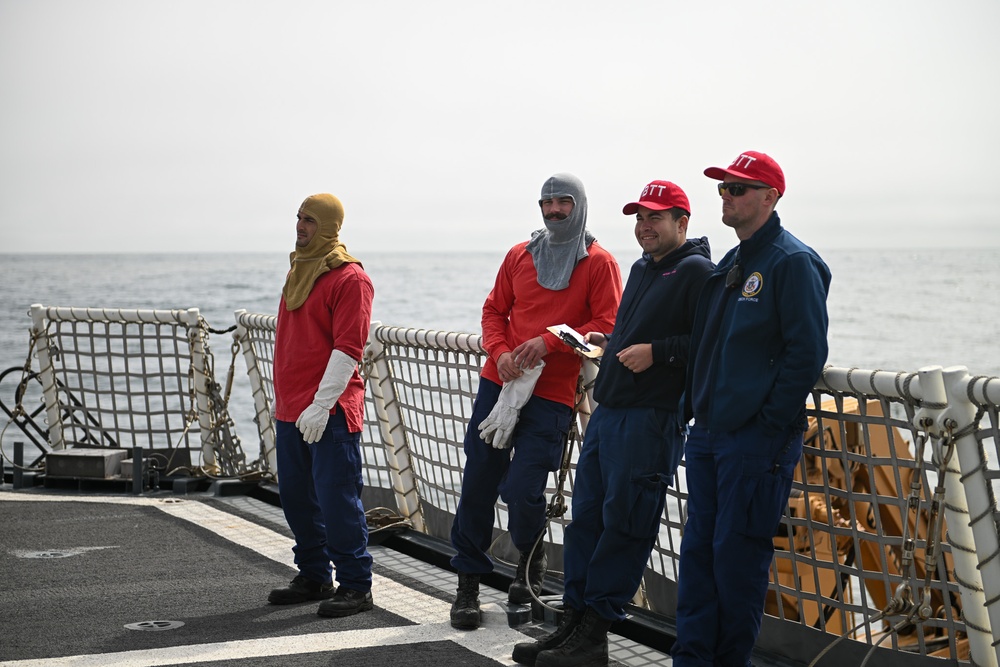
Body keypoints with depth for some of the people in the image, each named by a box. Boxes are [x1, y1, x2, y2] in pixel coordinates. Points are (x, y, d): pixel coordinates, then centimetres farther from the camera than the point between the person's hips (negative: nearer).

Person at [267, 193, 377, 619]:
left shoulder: (349, 278, -10)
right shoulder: (298, 271, 17)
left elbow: (348, 349, -16)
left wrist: (321, 406, -21)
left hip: (330, 412, -9)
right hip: (290, 409, 9)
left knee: (337, 499, -7)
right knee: (297, 498, 12)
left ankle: (355, 586, 1)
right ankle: (314, 577, 23)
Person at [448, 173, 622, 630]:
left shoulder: (598, 263, 0)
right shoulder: (520, 256, 13)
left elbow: (607, 325, -7)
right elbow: (494, 310, 15)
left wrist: (549, 342, -16)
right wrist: (500, 351, -4)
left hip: (551, 394, -4)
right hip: (499, 382, 4)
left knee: (522, 490, -10)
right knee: (477, 484, 1)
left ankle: (530, 558, 23)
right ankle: (468, 583, 13)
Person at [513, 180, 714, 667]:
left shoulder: (697, 272, -8)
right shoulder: (642, 268, 20)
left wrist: (656, 351, -19)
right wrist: (611, 341, 14)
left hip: (651, 419, -9)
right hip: (607, 410, 9)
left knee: (623, 526, -6)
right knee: (586, 517, 10)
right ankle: (573, 622, 16)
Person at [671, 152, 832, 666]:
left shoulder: (792, 263, -9)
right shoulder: (729, 266, 17)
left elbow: (807, 353, -15)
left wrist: (768, 424, -16)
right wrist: (695, 407, 15)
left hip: (756, 438, -8)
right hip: (708, 433, 8)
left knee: (738, 552, -4)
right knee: (698, 546, 8)